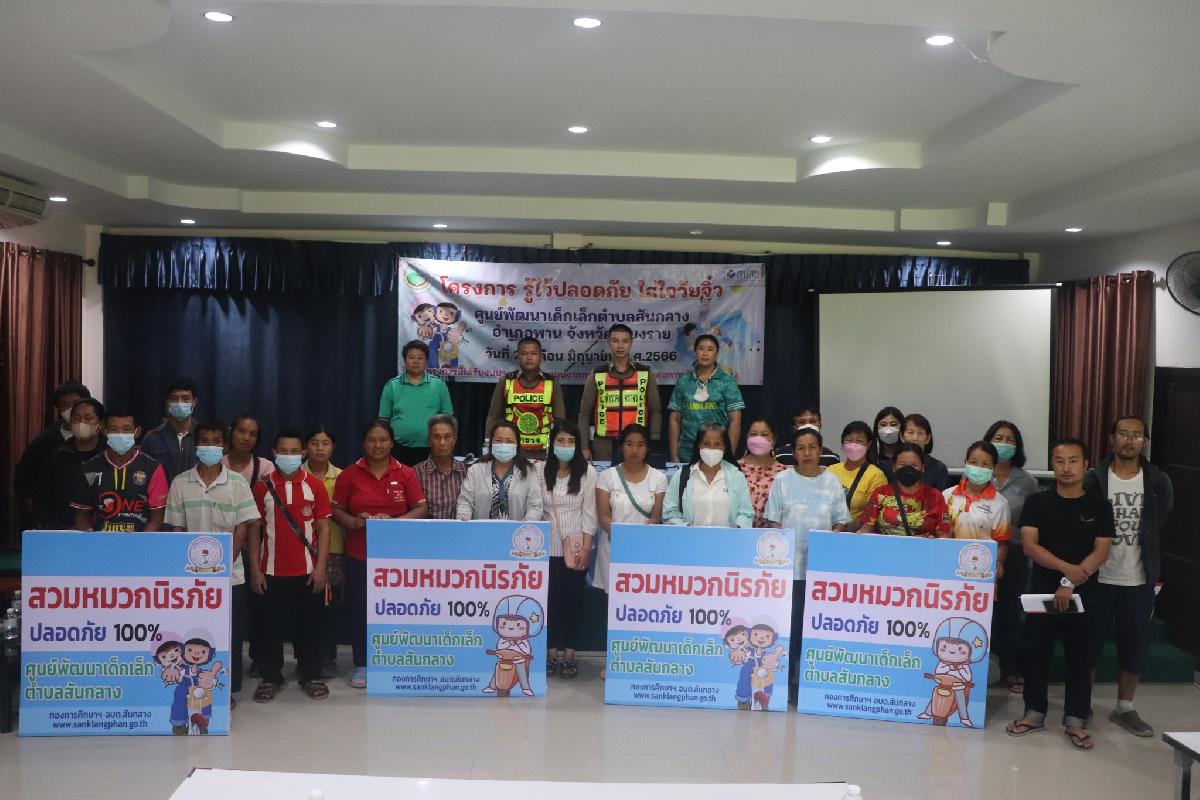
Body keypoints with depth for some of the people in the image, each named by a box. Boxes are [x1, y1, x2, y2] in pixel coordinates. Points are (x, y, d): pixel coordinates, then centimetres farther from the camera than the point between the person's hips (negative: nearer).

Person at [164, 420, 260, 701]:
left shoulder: (237, 482, -1)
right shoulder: (180, 483, 2)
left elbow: (242, 528, -3)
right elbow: (177, 530, 4)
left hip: (230, 574, -1)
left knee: (229, 634, 4)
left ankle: (228, 689, 17)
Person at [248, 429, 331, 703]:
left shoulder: (315, 485, -1)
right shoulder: (262, 487, 1)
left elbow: (323, 527, 0)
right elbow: (254, 529, 4)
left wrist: (320, 566, -6)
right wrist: (255, 569, -1)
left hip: (308, 570, 0)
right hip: (272, 570, 0)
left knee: (309, 624, 8)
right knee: (272, 626, 7)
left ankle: (311, 675, 19)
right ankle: (271, 677, 20)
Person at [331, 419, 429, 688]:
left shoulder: (405, 473, 1)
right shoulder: (349, 474, 2)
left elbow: (422, 509, -1)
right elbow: (336, 510, 4)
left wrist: (395, 521, -17)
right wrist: (354, 522, -16)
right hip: (359, 554, 0)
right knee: (359, 609, 4)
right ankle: (361, 665, 17)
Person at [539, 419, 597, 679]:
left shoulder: (588, 472, -6)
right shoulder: (541, 472, -1)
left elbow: (589, 513, -6)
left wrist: (586, 548, -9)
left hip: (576, 546, -1)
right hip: (549, 546, 1)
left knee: (573, 598, 5)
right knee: (551, 598, 6)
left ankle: (569, 655, 15)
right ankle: (552, 654, 17)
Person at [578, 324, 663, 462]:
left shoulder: (645, 374, 4)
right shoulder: (597, 375, 4)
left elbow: (655, 412, 7)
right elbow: (584, 413, 6)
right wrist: (584, 447, -2)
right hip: (603, 444, 0)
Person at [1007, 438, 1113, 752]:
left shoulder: (1099, 506, 2)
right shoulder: (1037, 502, 2)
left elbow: (1101, 551, -5)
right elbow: (1030, 545, -7)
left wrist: (1070, 583, -15)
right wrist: (1068, 568, -20)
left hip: (1082, 593, 0)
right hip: (1041, 590, 0)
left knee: (1079, 656, 5)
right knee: (1036, 653, 6)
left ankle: (1075, 720, 14)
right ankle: (1034, 712, 19)